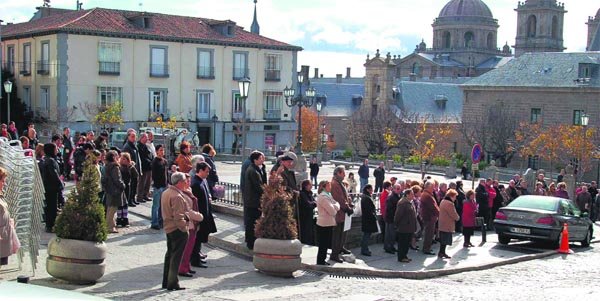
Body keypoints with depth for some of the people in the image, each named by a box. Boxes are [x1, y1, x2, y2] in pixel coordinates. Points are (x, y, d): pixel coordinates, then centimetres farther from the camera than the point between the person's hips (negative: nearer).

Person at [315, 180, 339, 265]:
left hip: (327, 224, 10)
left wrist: (335, 205, -6)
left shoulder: (327, 195, 15)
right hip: (325, 224, -10)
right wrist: (336, 204, -5)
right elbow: (332, 211, -21)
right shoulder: (323, 197, -19)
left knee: (325, 244, 16)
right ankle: (320, 261, 6)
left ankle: (322, 260, 25)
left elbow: (336, 208, 14)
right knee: (323, 244, -1)